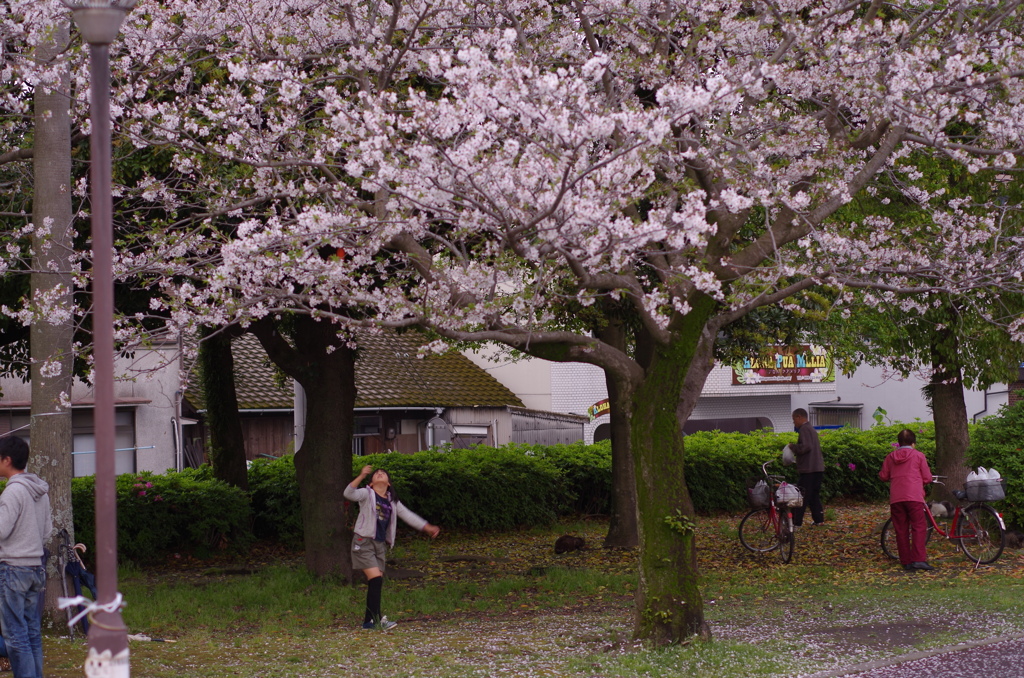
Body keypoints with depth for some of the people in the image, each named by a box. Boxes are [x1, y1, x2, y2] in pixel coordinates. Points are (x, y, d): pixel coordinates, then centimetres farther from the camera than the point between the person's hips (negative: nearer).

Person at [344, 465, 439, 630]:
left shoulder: (392, 502, 14)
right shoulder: (367, 494, -2)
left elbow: (407, 515, 17)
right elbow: (349, 494, -20)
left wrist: (428, 528, 11)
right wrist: (361, 476, -33)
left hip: (380, 545, 6)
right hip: (363, 542, -6)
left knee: (377, 583, 5)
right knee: (375, 579, -16)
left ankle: (369, 621, 12)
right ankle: (377, 619, -16)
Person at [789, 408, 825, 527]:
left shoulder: (804, 429, -12)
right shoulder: (812, 429, 19)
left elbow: (805, 446, -24)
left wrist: (793, 447, -9)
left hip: (808, 468, -9)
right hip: (818, 468, 9)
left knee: (801, 495, -7)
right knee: (814, 495, 15)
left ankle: (796, 522, -7)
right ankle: (819, 519, 14)